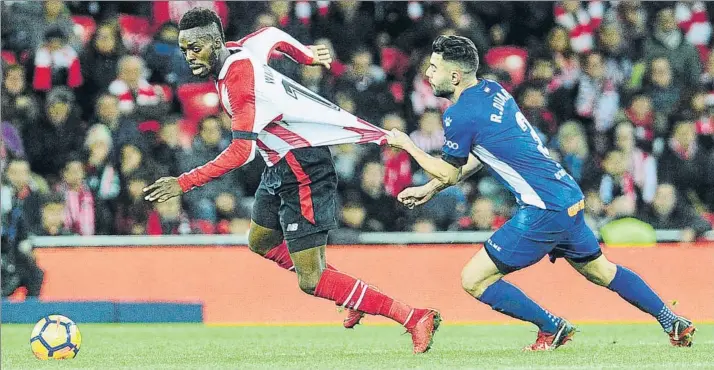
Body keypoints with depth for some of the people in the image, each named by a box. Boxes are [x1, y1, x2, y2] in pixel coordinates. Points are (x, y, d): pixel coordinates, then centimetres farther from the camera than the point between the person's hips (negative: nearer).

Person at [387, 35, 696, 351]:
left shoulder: (459, 116, -14)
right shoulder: (492, 90, 12)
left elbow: (449, 173, 0)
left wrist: (407, 145, 12)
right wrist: (430, 188, 23)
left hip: (543, 211, -9)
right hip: (571, 198, 9)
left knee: (473, 280, -3)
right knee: (601, 271, 26)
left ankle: (552, 328, 2)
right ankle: (673, 323, 29)